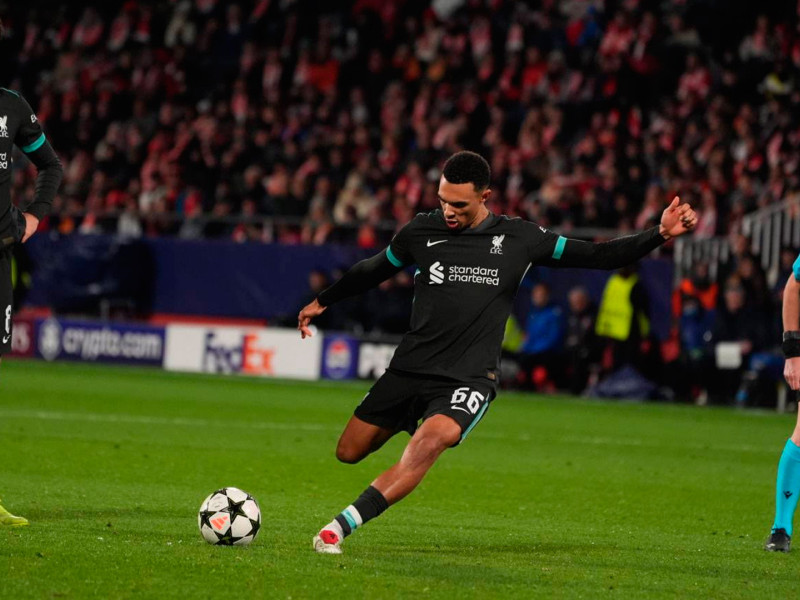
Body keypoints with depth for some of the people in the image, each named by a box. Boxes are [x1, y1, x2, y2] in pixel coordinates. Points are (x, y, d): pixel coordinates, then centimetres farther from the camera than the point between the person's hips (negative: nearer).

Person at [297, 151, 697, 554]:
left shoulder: (519, 238, -1)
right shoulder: (421, 232, 3)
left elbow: (597, 256, 3)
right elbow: (375, 270, 22)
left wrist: (660, 235, -8)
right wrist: (323, 302, 32)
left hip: (467, 380, -3)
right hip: (409, 370, 3)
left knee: (429, 442, -32)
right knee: (348, 453, 7)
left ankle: (340, 527, -34)